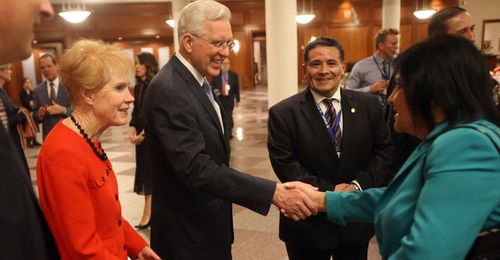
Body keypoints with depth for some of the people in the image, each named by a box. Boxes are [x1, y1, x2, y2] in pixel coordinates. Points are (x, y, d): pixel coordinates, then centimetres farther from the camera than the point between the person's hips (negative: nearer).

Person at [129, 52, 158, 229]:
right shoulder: (138, 87, 11)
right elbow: (136, 111, 13)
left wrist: (143, 134, -16)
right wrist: (132, 129, -3)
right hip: (140, 135, 7)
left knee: (152, 171, -2)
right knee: (145, 171, 9)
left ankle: (148, 214, 3)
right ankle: (151, 212, 18)